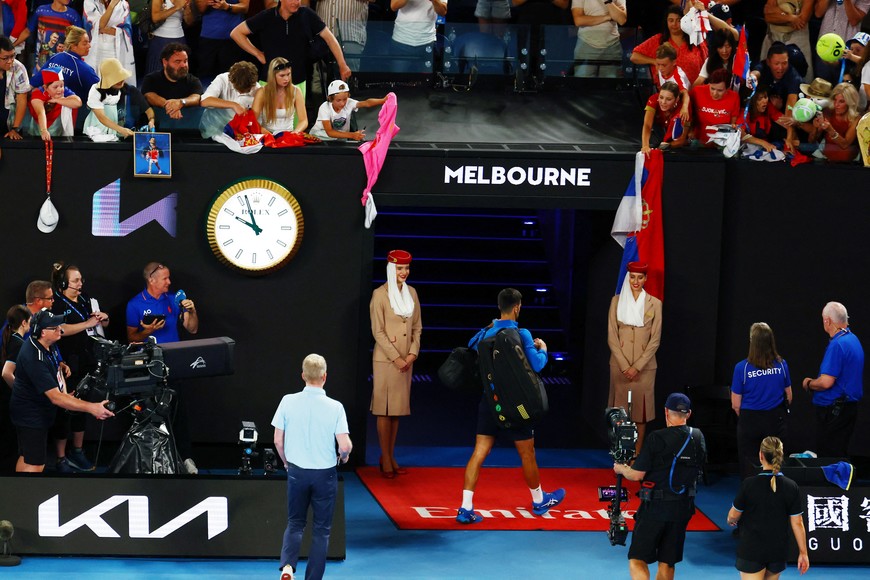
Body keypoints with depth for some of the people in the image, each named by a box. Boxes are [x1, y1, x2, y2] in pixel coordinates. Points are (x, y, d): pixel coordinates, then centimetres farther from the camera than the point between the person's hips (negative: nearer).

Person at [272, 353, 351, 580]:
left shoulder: (288, 402, -8)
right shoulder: (334, 407, -14)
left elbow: (278, 440, -2)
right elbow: (345, 445, -15)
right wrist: (344, 457, 9)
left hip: (296, 471, 2)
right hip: (325, 474, -2)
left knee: (295, 524, 17)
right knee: (321, 529, 10)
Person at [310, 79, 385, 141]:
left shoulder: (349, 103, -15)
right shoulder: (324, 108, -23)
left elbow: (367, 103, -29)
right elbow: (329, 132, -31)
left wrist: (383, 100, -50)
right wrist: (352, 135, -42)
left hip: (340, 138, 4)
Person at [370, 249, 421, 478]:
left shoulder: (411, 293, 10)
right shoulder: (380, 294, -8)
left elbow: (417, 327, 13)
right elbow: (378, 331, -11)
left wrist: (413, 353, -2)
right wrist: (396, 358, -14)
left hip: (406, 360, 6)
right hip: (385, 360, -6)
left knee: (398, 409, 9)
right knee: (384, 410, -2)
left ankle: (390, 457, 15)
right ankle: (385, 461, 1)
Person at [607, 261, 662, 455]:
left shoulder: (654, 304, 0)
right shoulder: (617, 301, 3)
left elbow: (655, 339, -2)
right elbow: (612, 337, 1)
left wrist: (637, 366, -9)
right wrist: (624, 366, -8)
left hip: (644, 365, -1)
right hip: (620, 364, 1)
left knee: (640, 410, 0)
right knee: (620, 410, 1)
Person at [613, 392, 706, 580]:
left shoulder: (657, 439, -14)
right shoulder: (698, 438, 2)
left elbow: (637, 475, -11)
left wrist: (621, 469, 10)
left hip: (655, 507, -5)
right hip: (683, 507, 5)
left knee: (637, 560, -3)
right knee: (667, 563, 13)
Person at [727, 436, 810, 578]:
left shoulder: (748, 485, -14)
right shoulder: (791, 487, -6)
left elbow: (734, 515, -4)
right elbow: (797, 523, -4)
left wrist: (730, 520, 20)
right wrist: (803, 552, 3)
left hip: (751, 551, -4)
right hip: (778, 552, 4)